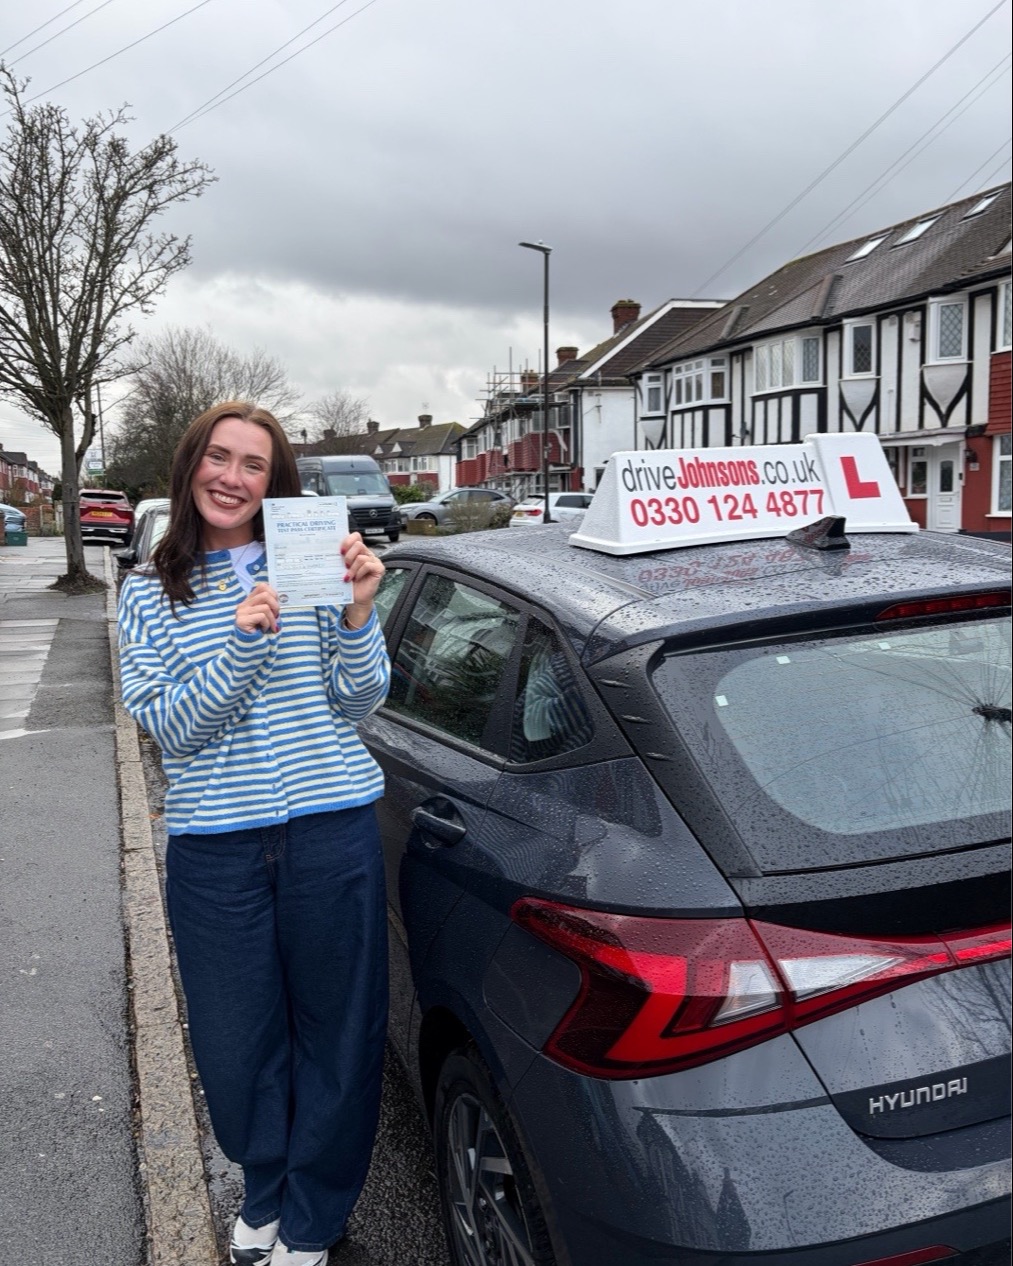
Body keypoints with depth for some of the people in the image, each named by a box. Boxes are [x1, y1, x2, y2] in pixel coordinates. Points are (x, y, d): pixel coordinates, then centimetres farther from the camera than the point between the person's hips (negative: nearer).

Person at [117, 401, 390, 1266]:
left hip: (332, 829, 0)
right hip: (215, 846, 1)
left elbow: (360, 704, 0)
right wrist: (241, 643, -21)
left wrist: (357, 614, -17)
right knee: (236, 1040, 12)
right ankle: (267, 1191, 42)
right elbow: (171, 727, -7)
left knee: (336, 1028, 10)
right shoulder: (151, 595, 5)